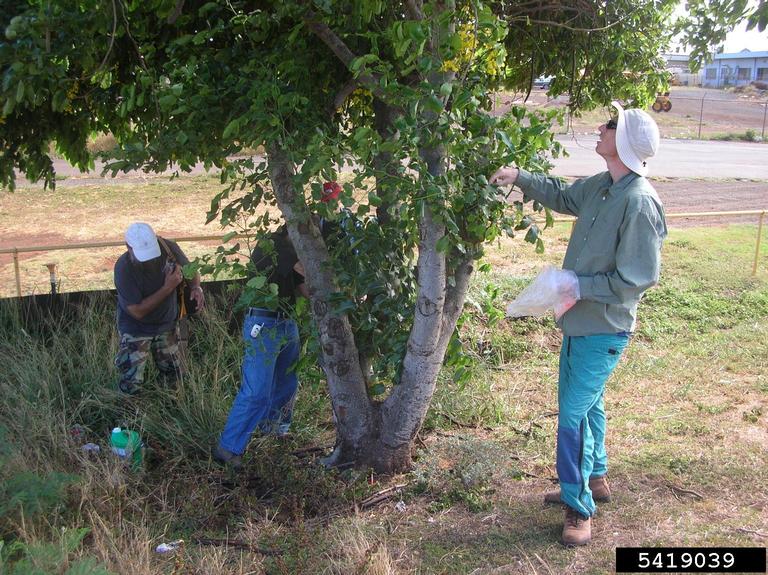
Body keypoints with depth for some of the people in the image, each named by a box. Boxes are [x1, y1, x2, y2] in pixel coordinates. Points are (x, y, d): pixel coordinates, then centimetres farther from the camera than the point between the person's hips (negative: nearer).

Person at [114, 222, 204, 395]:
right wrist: (167, 288, -32)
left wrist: (196, 287, -22)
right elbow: (138, 311, -26)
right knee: (130, 387, -6)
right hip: (136, 330, -4)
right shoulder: (123, 268, -28)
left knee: (174, 380, 15)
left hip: (167, 325, 4)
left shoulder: (169, 248, -19)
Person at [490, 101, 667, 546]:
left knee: (574, 413, -5)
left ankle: (580, 508, 12)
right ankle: (595, 478, 41)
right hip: (580, 320, 9)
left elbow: (640, 276, -25)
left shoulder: (640, 202, -25)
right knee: (587, 403, 22)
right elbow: (563, 195, 24)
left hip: (604, 329, -9)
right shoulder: (602, 186, 2)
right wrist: (519, 178, 17)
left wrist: (581, 286, -21)